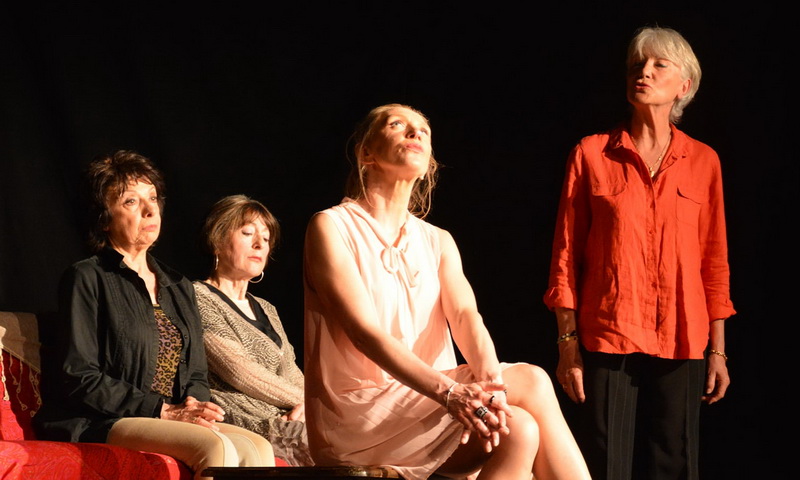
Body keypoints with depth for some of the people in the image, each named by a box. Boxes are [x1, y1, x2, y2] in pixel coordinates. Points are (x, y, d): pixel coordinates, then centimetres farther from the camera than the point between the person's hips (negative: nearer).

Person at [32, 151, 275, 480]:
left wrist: (196, 409, -5)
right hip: (100, 425, -6)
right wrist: (163, 411, -14)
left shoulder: (179, 287, 22)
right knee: (217, 448, -31)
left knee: (257, 449, -23)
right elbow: (80, 378, -8)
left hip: (174, 418, 6)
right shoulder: (87, 279, 1)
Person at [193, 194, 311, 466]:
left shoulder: (266, 310, 28)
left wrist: (304, 406, -6)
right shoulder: (198, 298, 1)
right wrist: (302, 400, -4)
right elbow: (238, 372, -8)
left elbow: (292, 374, 18)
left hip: (283, 420, 7)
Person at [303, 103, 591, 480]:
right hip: (357, 417, -5)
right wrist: (449, 392, -32)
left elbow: (465, 316, -4)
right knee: (531, 381, -22)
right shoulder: (332, 227, -3)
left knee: (518, 430, -25)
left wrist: (489, 378, -28)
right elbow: (364, 331, -17)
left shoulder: (438, 242, 16)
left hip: (426, 402, 6)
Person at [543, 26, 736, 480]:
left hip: (680, 343, 1)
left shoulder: (703, 161, 7)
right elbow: (566, 256, 3)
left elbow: (714, 262, 9)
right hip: (608, 340, -1)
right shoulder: (591, 154, 3)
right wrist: (568, 344, -2)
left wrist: (718, 350, 6)